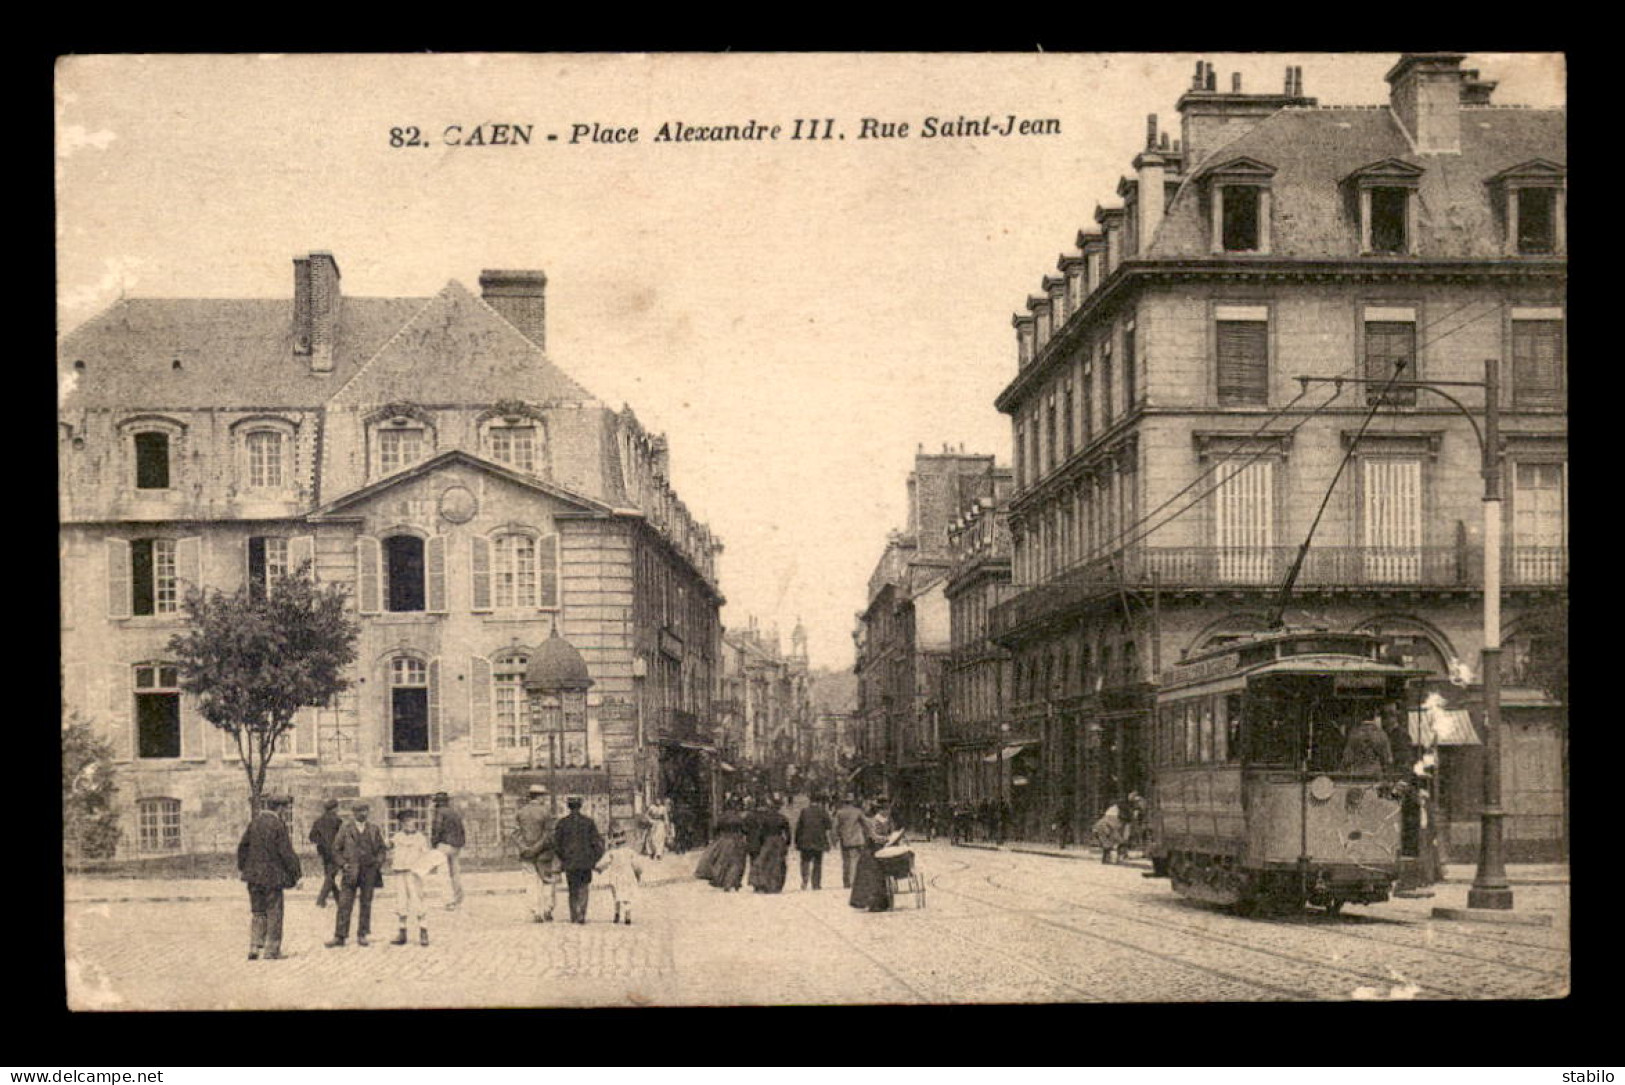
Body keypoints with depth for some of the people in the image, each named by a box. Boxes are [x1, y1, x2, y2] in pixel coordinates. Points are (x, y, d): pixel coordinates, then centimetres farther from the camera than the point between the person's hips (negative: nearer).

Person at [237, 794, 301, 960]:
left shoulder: (253, 822, 2)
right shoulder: (278, 825, -14)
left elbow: (243, 845, 8)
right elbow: (286, 853, -13)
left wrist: (241, 867, 20)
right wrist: (295, 874, -3)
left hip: (253, 875, 5)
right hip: (272, 875, -5)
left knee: (256, 911, 15)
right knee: (273, 913, 5)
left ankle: (254, 948, 9)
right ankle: (271, 950, 8)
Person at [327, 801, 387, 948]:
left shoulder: (373, 830, 9)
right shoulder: (345, 829, 3)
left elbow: (381, 848, 15)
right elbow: (336, 849, 7)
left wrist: (378, 863, -1)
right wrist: (343, 864, -5)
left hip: (369, 872, 2)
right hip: (350, 872, -2)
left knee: (366, 904, 4)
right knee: (344, 904, -6)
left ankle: (362, 935, 12)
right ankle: (339, 937, -4)